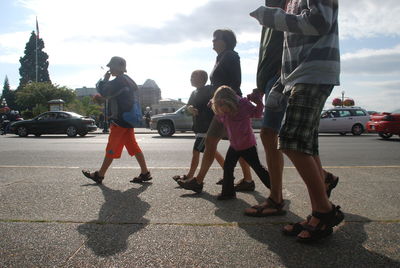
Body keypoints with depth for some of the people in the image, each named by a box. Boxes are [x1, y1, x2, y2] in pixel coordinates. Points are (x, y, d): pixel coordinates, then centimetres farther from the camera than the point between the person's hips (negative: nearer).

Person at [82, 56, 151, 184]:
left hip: (119, 121, -9)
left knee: (111, 149, 0)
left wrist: (105, 78, -3)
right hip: (128, 120, 9)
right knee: (134, 147, 9)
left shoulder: (118, 81, -15)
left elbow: (103, 92, -16)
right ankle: (145, 173, 9)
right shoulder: (129, 81, 16)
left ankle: (99, 175, 12)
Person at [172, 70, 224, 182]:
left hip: (207, 127, -9)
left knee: (196, 151, -6)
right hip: (200, 127, 9)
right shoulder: (194, 93, 15)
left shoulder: (209, 90, -9)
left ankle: (189, 176, 4)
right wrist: (190, 108, -13)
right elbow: (188, 105, 9)